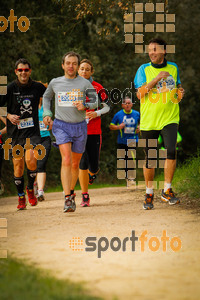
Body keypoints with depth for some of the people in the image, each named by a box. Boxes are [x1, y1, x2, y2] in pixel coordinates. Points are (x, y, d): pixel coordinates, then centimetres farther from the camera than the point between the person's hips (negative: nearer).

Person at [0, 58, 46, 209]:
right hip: (15, 132, 1)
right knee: (18, 164, 3)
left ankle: (30, 188, 7)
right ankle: (21, 197, 21)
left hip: (33, 130, -1)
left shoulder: (38, 87, 0)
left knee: (30, 159, -20)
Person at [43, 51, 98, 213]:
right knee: (66, 160, -19)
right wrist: (46, 113, 9)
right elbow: (47, 97, 24)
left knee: (75, 163, 10)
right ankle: (67, 199, -24)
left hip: (80, 126, 1)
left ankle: (72, 192, 33)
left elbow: (95, 101, 5)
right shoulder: (55, 83, 5)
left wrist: (85, 106, -15)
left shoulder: (85, 83, 0)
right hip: (61, 126, -1)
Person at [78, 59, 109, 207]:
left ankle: (93, 172, 38)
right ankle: (85, 196, 2)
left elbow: (107, 107, 4)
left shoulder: (97, 87, 2)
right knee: (82, 164, -8)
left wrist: (96, 113, -13)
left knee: (93, 166, -1)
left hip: (94, 132, 0)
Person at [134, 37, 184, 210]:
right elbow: (139, 93, -7)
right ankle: (149, 194, 19)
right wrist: (156, 79, -17)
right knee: (149, 158, 3)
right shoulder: (144, 69, 2)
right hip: (149, 119, -1)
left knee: (171, 150, -18)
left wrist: (180, 94, 1)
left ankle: (167, 191, -4)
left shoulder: (173, 68, 10)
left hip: (170, 118, 1)